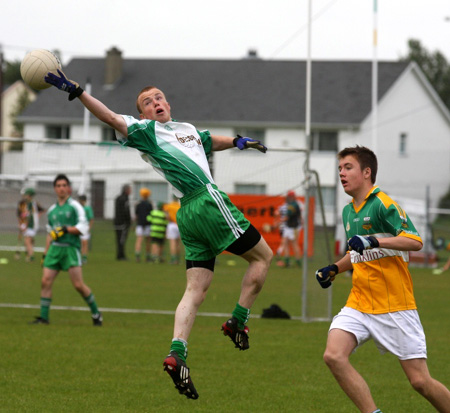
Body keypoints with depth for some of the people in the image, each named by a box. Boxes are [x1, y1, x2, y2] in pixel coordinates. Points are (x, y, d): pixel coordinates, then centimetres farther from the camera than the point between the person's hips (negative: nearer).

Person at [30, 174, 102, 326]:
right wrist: (45, 254, 21)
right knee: (45, 282, -6)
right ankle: (44, 317, -2)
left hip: (71, 248, -5)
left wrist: (66, 229, -18)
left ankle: (96, 313, 5)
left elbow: (83, 228, -6)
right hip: (55, 248, 5)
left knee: (78, 285, -10)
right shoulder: (52, 210, 18)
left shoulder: (75, 206, 1)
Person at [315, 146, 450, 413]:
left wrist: (373, 241, -33)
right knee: (334, 356, -18)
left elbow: (415, 241, -23)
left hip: (395, 307, -7)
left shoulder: (383, 204, -10)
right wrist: (335, 269, 15)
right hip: (359, 305, 7)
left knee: (420, 381, -7)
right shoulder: (349, 211, 14)